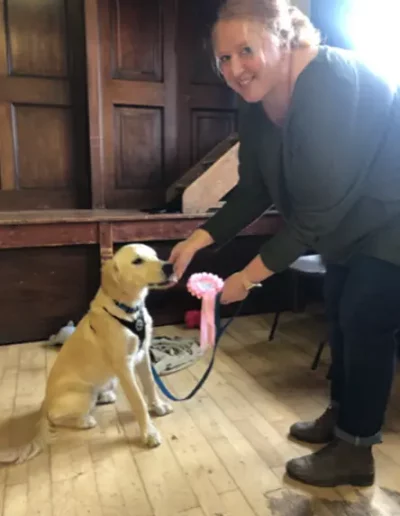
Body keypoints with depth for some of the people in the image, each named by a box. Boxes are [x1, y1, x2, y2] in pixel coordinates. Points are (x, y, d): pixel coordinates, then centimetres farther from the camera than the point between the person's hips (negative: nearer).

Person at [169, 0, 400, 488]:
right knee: (340, 312, 14)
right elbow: (254, 190, -4)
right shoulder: (256, 102, -7)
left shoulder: (328, 84, -33)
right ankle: (340, 415, 34)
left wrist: (249, 275, -27)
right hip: (349, 218, 9)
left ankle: (354, 451, 13)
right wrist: (198, 240, -13)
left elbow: (317, 212, -33)